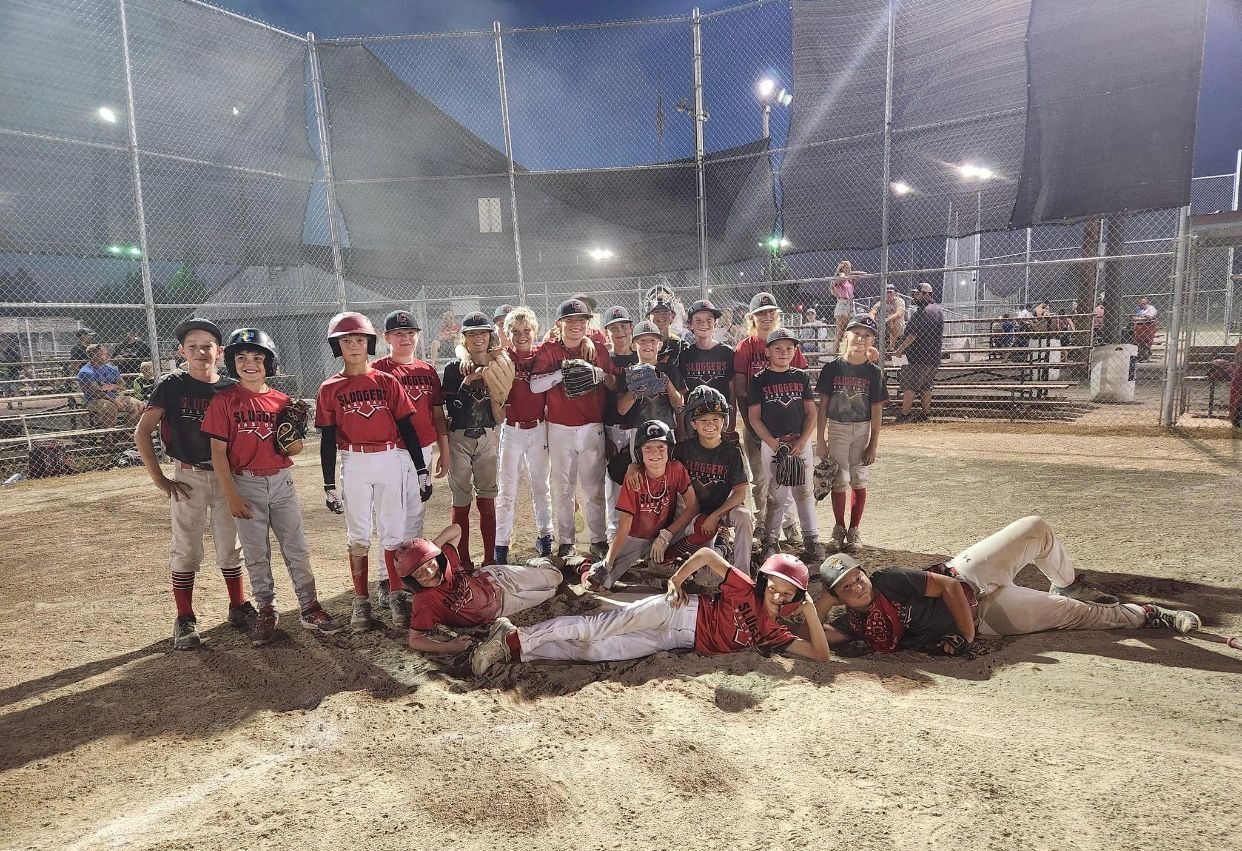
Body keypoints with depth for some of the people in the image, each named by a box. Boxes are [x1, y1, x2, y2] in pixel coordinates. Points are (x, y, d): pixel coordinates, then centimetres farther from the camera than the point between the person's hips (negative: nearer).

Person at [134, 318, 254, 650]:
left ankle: (239, 608, 24)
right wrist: (160, 480, -9)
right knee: (186, 551, 4)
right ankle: (185, 620, 15)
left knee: (230, 548, 11)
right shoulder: (172, 385, -5)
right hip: (188, 478, -2)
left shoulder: (231, 388, 2)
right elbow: (142, 432, -7)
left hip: (227, 477, 2)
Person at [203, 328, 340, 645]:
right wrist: (232, 496, -10)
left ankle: (310, 609, 14)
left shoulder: (282, 401, 4)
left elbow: (295, 450, 10)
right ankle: (266, 611, 23)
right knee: (256, 554, 9)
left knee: (297, 549, 5)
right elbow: (218, 452, -6)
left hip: (281, 482, 2)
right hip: (246, 485, -2)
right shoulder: (223, 401, -5)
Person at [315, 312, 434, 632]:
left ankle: (396, 597, 15)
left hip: (390, 460, 0)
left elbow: (406, 426, 4)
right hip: (353, 465, 0)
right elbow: (327, 439, 3)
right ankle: (361, 601, 17)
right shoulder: (330, 389, 3)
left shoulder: (387, 381, 4)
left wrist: (422, 471, 1)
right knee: (358, 534, 6)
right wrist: (329, 486, 0)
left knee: (393, 532, 4)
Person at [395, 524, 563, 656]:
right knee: (551, 591, 16)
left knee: (555, 578, 16)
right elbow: (414, 639, -33)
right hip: (496, 611, -1)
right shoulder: (424, 602, -36)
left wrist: (433, 546, -29)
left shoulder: (446, 559, -25)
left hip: (493, 578, 2)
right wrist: (448, 647, -47)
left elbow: (456, 529, -12)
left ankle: (541, 562, 52)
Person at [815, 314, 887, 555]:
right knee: (839, 481, 4)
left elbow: (877, 410, -2)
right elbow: (823, 405, -1)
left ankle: (854, 531, 19)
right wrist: (820, 439, -4)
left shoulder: (874, 372, -4)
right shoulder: (832, 368, -4)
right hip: (837, 429, 0)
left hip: (863, 430, 0)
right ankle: (839, 529, 19)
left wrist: (873, 444, -4)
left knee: (858, 480, 7)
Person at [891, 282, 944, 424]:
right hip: (934, 357, 10)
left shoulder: (923, 311, -17)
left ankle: (905, 414, -6)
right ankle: (926, 414, 19)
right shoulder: (938, 310, 17)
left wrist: (900, 349, -13)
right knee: (926, 387, 15)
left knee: (909, 385, -6)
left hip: (920, 356, -10)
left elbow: (913, 335, -20)